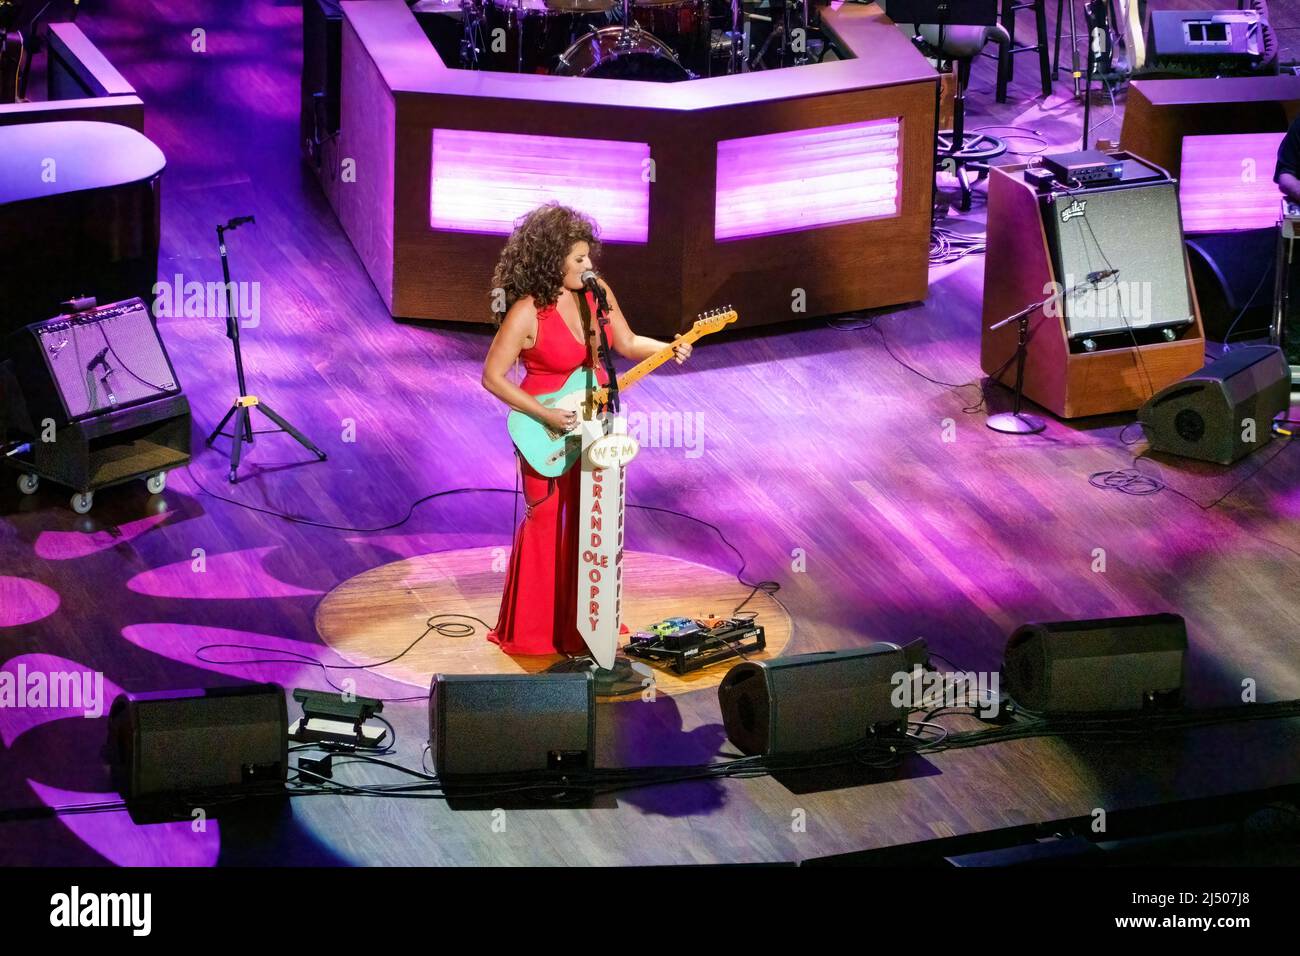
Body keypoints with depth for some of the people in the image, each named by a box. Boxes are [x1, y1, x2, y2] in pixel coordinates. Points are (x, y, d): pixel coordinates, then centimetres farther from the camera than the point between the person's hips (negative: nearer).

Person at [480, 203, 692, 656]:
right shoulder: (526, 313, -23)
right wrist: (546, 416, -22)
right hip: (548, 430, -6)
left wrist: (667, 349, -11)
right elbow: (492, 376, -18)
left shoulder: (597, 294, -5)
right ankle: (530, 631, 17)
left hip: (593, 424, 6)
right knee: (547, 524, 3)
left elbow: (626, 344, 8)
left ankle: (585, 621, 27)